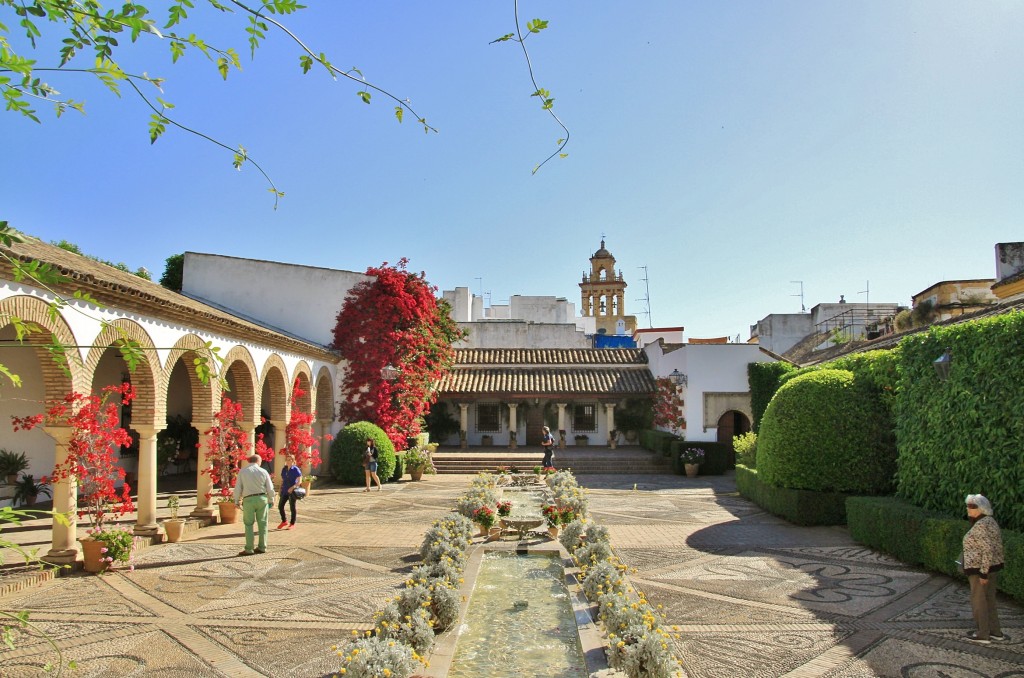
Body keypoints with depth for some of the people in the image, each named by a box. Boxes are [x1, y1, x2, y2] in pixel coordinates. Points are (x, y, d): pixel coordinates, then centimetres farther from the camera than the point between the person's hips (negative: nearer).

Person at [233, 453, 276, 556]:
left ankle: (249, 549, 2)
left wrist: (237, 501, 9)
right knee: (262, 523, 10)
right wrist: (271, 500, 15)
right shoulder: (263, 472, 2)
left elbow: (238, 488, -1)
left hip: (248, 500, -1)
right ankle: (262, 547, 14)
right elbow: (270, 488, 3)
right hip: (262, 498, 2)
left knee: (248, 524, 5)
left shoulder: (242, 471, -1)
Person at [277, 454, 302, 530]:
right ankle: (284, 521, 24)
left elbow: (299, 481, -12)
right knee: (280, 506, 4)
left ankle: (292, 524, 14)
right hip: (285, 491, 6)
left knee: (292, 507, 2)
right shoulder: (284, 469, 9)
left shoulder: (296, 469, -8)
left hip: (292, 491, -6)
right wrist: (281, 489, 10)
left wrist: (293, 487, -23)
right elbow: (282, 480, 18)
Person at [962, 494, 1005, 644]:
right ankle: (996, 632, 28)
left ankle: (983, 635, 12)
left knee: (978, 602, 3)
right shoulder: (990, 521, 8)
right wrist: (994, 571, 23)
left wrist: (983, 573, -22)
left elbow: (988, 550, -27)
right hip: (992, 567, 10)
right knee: (989, 600, 19)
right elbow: (996, 547, 15)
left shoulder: (980, 526, -23)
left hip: (980, 569, -10)